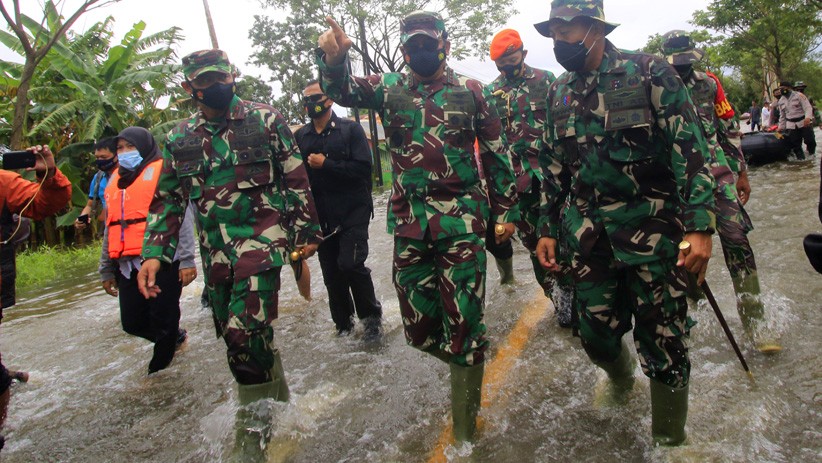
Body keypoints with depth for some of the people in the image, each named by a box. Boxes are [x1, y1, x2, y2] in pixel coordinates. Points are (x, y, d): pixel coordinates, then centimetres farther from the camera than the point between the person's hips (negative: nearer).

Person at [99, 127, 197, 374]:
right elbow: (110, 228, 24)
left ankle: (159, 367, 19)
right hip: (128, 265, 7)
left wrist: (186, 259, -14)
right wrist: (107, 269, 23)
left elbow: (182, 216, -7)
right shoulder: (116, 180, 21)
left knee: (163, 319, -1)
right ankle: (175, 337, 34)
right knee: (132, 323, 9)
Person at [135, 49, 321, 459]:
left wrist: (307, 231, 1)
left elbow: (296, 179, 3)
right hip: (215, 252, 5)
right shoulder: (180, 139, 11)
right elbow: (166, 201, 13)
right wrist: (154, 254, 4)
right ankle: (279, 399, 35)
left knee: (246, 332, -17)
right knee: (234, 336, 12)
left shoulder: (265, 121, 1)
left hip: (262, 239, -5)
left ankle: (255, 425, 3)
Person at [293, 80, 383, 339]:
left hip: (352, 211, -4)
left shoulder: (350, 129, -2)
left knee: (351, 263, -17)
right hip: (320, 217, 5)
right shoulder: (300, 137, 10)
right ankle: (343, 324, 25)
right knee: (331, 273, 9)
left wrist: (325, 164, -17)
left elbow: (363, 167, -13)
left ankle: (371, 315, 6)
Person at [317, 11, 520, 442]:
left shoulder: (470, 90, 6)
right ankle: (468, 357, 40)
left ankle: (464, 422, 20)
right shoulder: (389, 88, 10)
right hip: (408, 221, 3)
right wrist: (333, 58, -28)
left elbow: (496, 155, 10)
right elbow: (342, 90, -7)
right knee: (419, 326, 9)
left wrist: (505, 211, 8)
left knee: (463, 319, 0)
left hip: (462, 218, -2)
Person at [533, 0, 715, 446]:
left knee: (662, 342, 3)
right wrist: (547, 229, 12)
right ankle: (619, 378, 45)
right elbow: (553, 166, 14)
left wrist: (699, 226, -16)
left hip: (652, 229, -4)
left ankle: (669, 437, 25)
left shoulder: (650, 73, -5)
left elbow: (690, 149, -9)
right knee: (597, 334, 10)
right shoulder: (559, 92, 9)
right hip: (588, 236, 4)